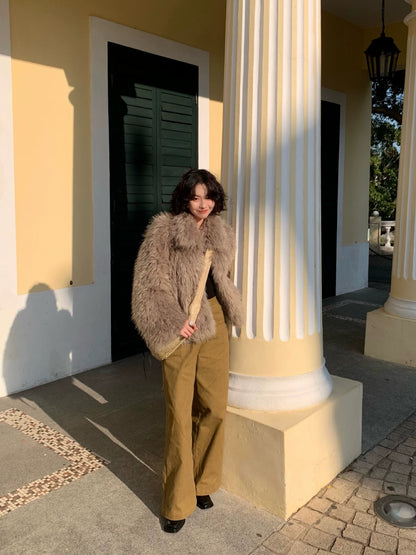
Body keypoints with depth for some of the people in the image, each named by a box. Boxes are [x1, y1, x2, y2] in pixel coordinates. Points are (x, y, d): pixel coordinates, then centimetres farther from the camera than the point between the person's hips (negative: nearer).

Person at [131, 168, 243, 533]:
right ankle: (177, 503, 19)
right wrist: (172, 322, -17)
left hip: (214, 325, 6)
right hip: (180, 329, -5)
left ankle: (202, 483, 32)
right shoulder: (164, 230, -8)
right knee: (180, 414, 2)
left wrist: (231, 310, 15)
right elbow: (147, 284, -12)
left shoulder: (221, 233, 10)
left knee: (215, 407, 9)